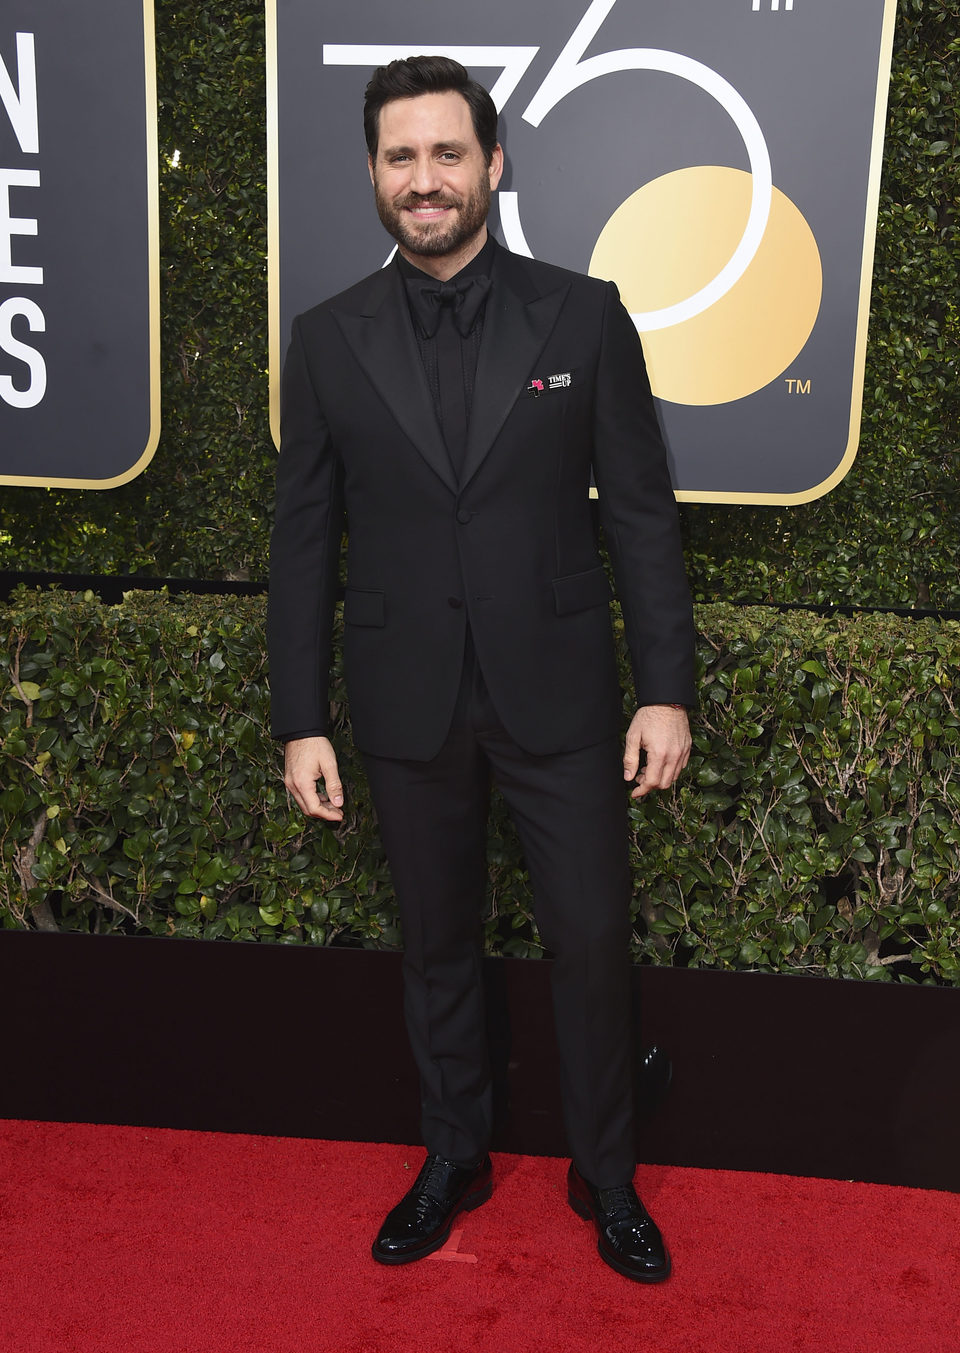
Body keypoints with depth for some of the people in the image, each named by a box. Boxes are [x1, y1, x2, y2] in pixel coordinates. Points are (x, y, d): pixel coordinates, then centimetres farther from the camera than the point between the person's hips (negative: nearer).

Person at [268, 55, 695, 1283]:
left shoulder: (582, 315, -2)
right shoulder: (329, 341, 1)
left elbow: (640, 512, -2)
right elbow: (304, 540, 2)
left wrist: (666, 688, -6)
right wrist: (301, 721, -1)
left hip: (558, 695, -1)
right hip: (407, 707, 1)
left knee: (592, 939, 7)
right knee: (436, 946, 15)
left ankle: (604, 1176, 31)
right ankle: (453, 1161, 38)